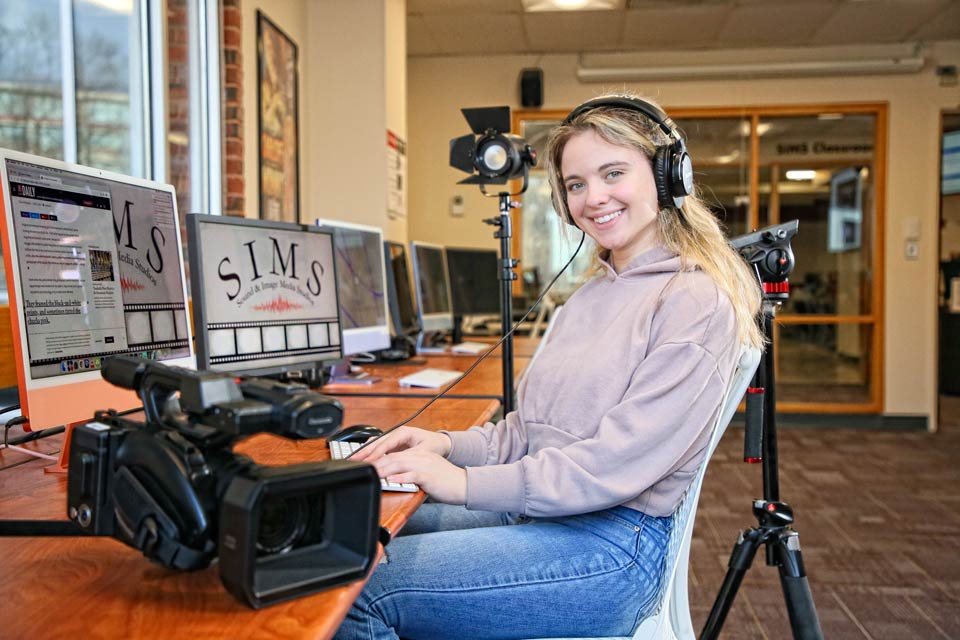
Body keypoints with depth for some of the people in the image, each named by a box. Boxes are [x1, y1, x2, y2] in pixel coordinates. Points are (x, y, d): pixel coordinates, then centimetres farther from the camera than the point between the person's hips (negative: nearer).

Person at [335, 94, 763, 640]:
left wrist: (466, 483, -21)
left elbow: (619, 462, -20)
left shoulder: (698, 300, -12)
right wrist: (450, 446, -3)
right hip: (536, 515, 8)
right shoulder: (594, 293, 16)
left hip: (613, 543, -8)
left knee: (364, 592, -19)